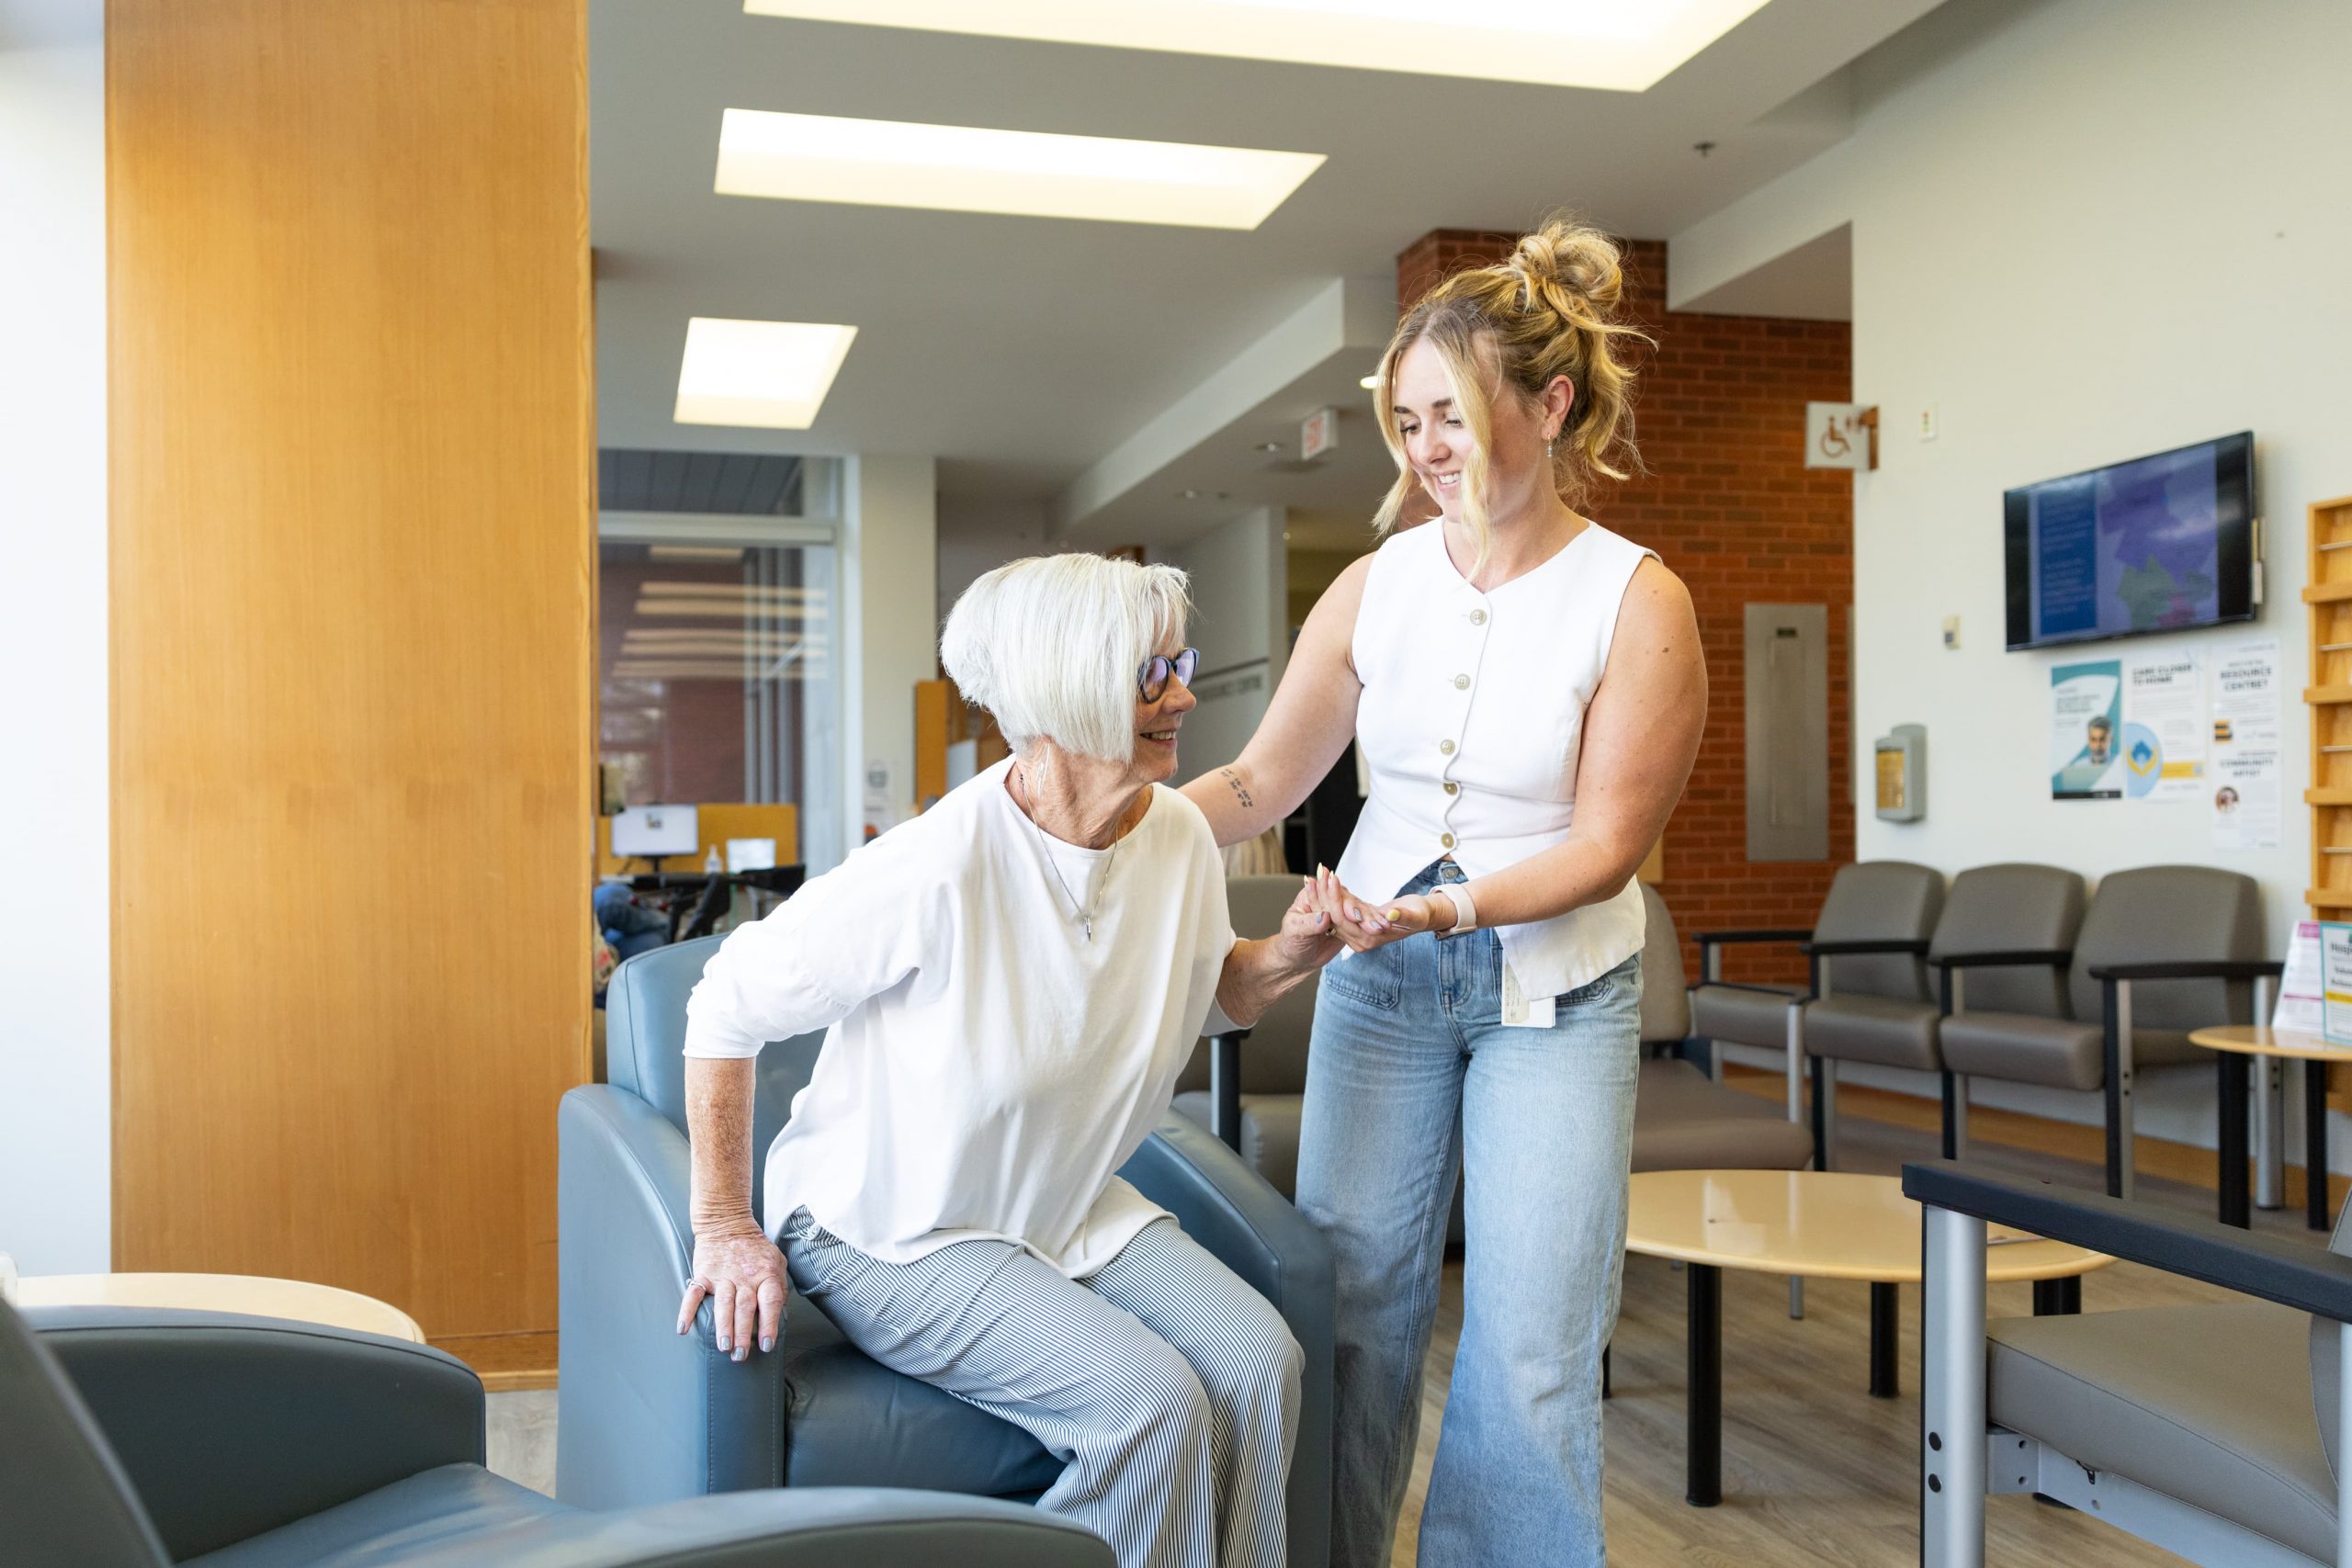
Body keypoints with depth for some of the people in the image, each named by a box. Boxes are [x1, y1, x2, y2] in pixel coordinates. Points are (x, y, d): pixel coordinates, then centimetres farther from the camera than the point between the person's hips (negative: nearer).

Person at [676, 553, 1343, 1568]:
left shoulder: (1178, 838, -5)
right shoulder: (938, 870, -27)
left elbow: (1205, 996, 14)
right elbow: (728, 1005, -17)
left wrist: (1287, 956, -8)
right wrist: (725, 1225, -17)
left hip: (1072, 1210, 6)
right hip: (895, 1236, -6)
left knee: (1260, 1363, -16)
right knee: (1152, 1403, -23)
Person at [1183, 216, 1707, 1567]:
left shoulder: (1638, 603, -12)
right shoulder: (1378, 585, -2)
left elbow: (1604, 845, -12)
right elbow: (1261, 782, 0)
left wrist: (1448, 908, -26)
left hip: (1556, 994, -3)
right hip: (1379, 977, 3)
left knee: (1530, 1350, 0)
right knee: (1350, 1305, 8)